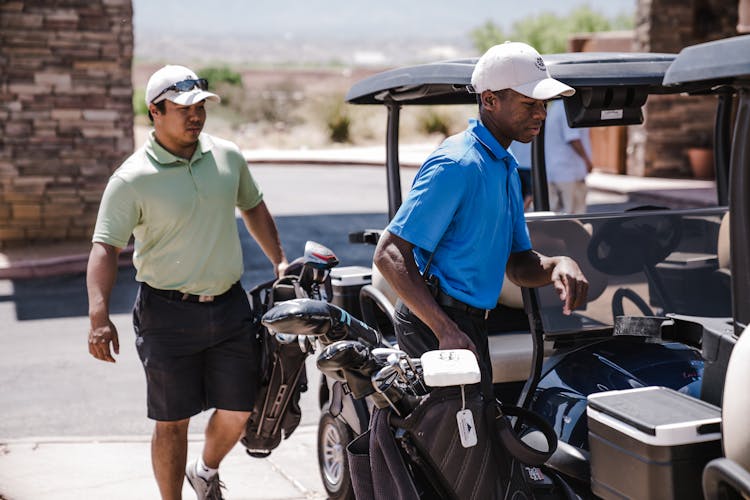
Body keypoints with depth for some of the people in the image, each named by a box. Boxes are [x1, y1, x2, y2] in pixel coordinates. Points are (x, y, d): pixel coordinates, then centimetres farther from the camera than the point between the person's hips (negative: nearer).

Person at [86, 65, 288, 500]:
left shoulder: (228, 156, 4)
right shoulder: (132, 179, -11)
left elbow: (253, 206, 20)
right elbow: (106, 246, -13)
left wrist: (280, 261, 17)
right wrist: (100, 316, -25)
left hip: (230, 306, 4)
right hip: (168, 313, -4)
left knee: (239, 410, 9)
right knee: (173, 421, 4)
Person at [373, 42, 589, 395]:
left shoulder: (506, 168, 16)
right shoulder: (457, 164, -16)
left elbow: (518, 264, 17)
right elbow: (389, 253, -22)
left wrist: (558, 266, -7)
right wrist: (446, 331, -30)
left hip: (470, 323, 10)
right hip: (434, 324, -10)